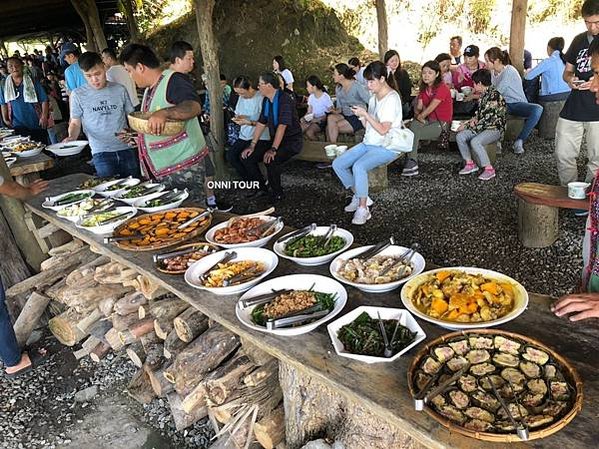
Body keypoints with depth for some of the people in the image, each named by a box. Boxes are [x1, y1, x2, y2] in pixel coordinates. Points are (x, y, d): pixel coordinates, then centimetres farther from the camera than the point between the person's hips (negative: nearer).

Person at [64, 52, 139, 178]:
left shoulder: (120, 90, 6)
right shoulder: (78, 94, 3)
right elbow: (75, 123, 9)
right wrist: (71, 137, -12)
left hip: (127, 149, 2)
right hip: (101, 153, -2)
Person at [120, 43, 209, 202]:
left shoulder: (174, 80, -11)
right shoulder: (149, 89, 20)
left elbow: (194, 106, -30)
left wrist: (163, 113, -42)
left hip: (183, 169, -9)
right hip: (159, 171, 9)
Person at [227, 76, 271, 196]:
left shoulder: (262, 98, -14)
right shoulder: (241, 98, 10)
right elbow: (237, 114, 21)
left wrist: (249, 122, -24)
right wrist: (238, 118, -3)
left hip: (261, 138, -7)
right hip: (244, 136, 8)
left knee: (246, 158, -28)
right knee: (230, 155, -14)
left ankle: (262, 186, -5)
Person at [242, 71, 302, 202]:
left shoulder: (284, 99, -19)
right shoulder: (266, 101, 7)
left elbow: (282, 126, -26)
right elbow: (261, 123, 9)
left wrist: (273, 149, -31)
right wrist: (252, 145, 1)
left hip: (292, 140, -8)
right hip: (275, 139, 8)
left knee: (271, 160, -32)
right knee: (248, 157, -7)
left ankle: (277, 194, -12)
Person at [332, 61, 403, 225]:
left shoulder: (391, 98, -14)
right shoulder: (374, 97, 13)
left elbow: (383, 130, -20)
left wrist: (365, 114, -17)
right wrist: (362, 115, -1)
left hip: (386, 147, -9)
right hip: (369, 143, 9)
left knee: (358, 167, -35)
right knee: (337, 164, -5)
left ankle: (363, 209, -21)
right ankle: (359, 196, 7)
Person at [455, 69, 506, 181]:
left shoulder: (494, 96, -19)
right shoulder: (483, 94, 9)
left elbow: (486, 120, -22)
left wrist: (467, 126, -17)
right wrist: (475, 118, 1)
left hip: (495, 129, -9)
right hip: (482, 127, 9)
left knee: (475, 141, -33)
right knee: (460, 136, -8)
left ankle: (489, 169, -20)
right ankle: (470, 164, 1)